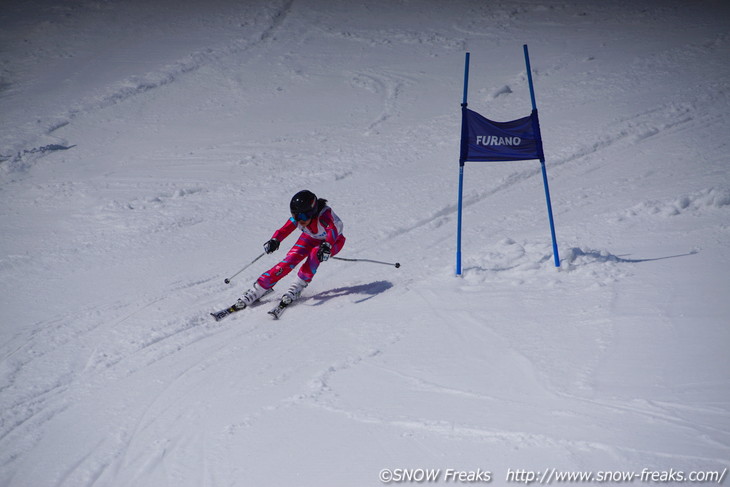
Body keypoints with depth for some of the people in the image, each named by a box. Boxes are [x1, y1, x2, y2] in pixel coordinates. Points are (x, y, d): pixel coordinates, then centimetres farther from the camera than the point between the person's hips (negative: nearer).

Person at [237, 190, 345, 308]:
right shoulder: (297, 217, -27)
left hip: (333, 241, -3)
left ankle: (298, 286, -20)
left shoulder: (324, 215, -40)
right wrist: (274, 240, -54)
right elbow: (284, 230, -32)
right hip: (310, 238, 3)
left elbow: (333, 231, -56)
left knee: (315, 254, -36)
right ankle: (258, 289, -12)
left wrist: (326, 246, -75)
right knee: (289, 260, -17)